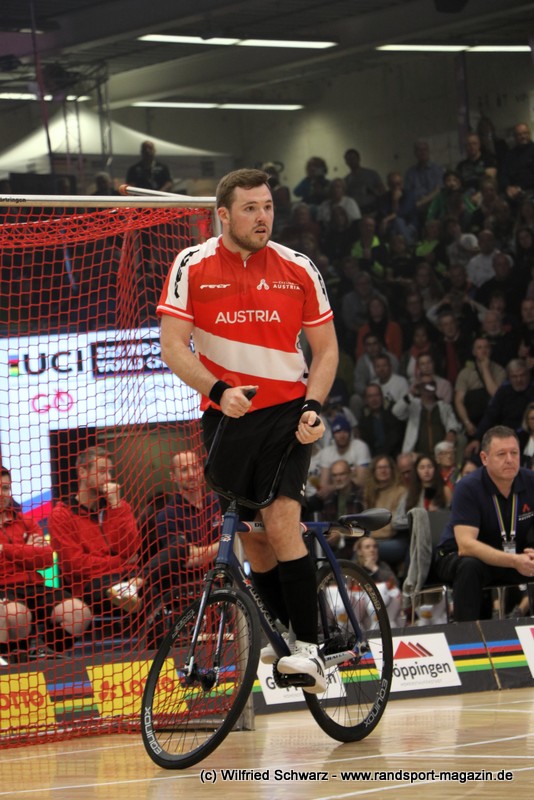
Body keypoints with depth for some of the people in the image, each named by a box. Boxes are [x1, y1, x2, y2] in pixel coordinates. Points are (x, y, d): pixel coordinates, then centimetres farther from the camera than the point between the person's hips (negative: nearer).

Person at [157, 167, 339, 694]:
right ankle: (280, 634, 20)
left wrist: (313, 406, -8)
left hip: (286, 412, -1)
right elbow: (173, 346, -7)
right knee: (252, 536, 5)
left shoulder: (298, 270, 1)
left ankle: (309, 648, -17)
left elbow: (325, 347, 8)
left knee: (281, 522, -17)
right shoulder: (192, 267, -2)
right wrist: (219, 390, -22)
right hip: (225, 416, 1)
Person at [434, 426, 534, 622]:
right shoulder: (468, 488, -21)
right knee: (470, 567, -37)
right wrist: (513, 561, -44)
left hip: (514, 559, 4)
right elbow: (466, 546, -31)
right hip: (458, 557, -4)